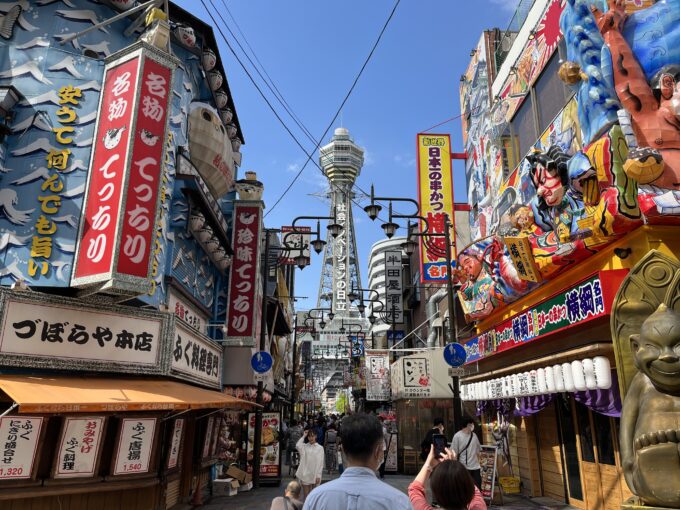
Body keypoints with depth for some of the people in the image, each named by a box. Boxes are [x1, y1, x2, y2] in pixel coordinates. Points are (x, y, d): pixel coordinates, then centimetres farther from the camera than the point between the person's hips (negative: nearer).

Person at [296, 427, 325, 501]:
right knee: (306, 494, 6)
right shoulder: (304, 446, 1)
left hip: (314, 474, -1)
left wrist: (318, 475, -10)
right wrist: (303, 436, -13)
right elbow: (297, 445, -23)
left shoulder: (320, 448, -3)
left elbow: (320, 462, -4)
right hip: (305, 473, 1)